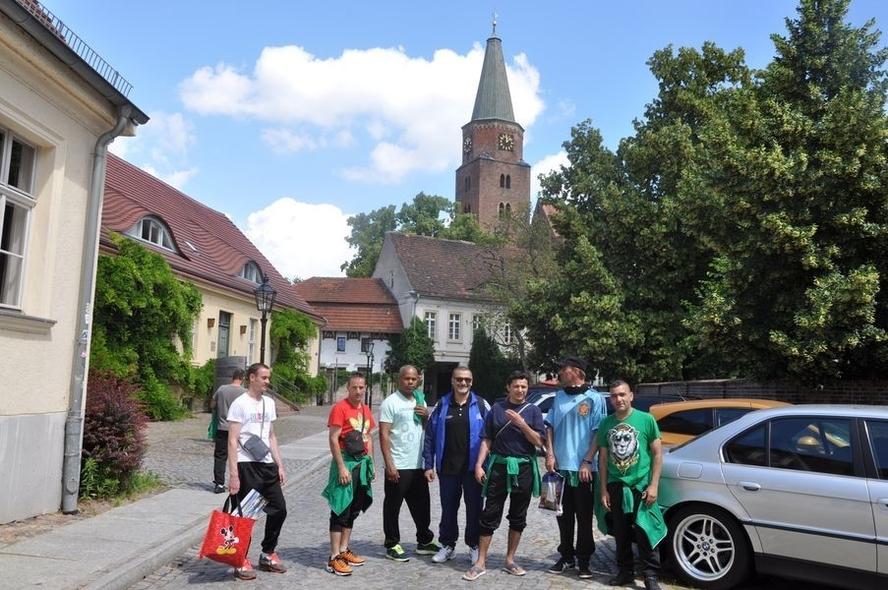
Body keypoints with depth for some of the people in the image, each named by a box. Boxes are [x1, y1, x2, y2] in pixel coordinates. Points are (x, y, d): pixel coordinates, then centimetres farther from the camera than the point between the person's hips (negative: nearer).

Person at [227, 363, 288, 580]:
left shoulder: (269, 403, 12)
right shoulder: (240, 404, -9)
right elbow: (232, 441, -12)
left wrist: (279, 465, 12)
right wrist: (233, 474, -16)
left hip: (267, 464, 7)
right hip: (246, 465, -7)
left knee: (279, 509, 9)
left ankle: (267, 554, 25)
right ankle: (241, 560, 16)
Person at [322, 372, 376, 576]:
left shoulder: (366, 410, 11)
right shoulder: (340, 408, -12)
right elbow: (333, 440, -15)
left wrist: (370, 464, 13)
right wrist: (342, 467, -19)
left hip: (362, 462, 8)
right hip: (346, 461, -8)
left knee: (354, 509, 15)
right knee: (341, 509, -4)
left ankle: (344, 550, 27)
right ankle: (334, 558, 1)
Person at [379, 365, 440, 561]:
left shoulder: (420, 401, 12)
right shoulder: (390, 402, -9)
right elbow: (383, 435, -13)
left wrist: (427, 416, -3)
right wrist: (389, 464, -18)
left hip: (418, 464, 7)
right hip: (398, 466, -7)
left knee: (422, 506, 16)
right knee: (393, 506, 5)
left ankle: (425, 541, 30)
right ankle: (392, 545, 17)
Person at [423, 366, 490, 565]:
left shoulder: (481, 405, -1)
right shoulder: (442, 405, 4)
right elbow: (430, 437, 4)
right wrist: (428, 465, 0)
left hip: (473, 467, -2)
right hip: (447, 467, 2)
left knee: (474, 508, 8)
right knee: (448, 508, 12)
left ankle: (474, 546, 23)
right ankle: (448, 545, 26)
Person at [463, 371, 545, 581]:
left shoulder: (533, 410, 3)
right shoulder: (496, 409, 3)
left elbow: (538, 441, -4)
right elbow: (487, 439, 3)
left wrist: (521, 424, -16)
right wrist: (479, 464, -6)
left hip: (524, 468, 1)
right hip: (499, 467, -1)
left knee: (518, 517, 10)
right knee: (490, 515, 0)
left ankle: (509, 560, 23)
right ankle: (481, 563, 7)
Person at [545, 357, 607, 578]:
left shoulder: (594, 398, -5)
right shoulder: (559, 397, 10)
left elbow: (598, 433, -6)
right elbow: (550, 427, 12)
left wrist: (587, 462, -12)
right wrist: (550, 455, 0)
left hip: (583, 469, -4)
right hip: (560, 467, 4)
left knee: (584, 517, 5)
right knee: (564, 516, 12)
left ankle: (583, 560, 17)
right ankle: (566, 556, 25)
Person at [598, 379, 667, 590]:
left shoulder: (646, 419, -4)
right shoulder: (606, 424, 4)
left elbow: (658, 454, -2)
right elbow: (603, 459, 9)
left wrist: (653, 485, -8)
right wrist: (604, 490, 5)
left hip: (641, 486, -3)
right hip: (616, 487, 3)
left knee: (645, 533, -2)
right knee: (621, 533, 11)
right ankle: (625, 572, 26)